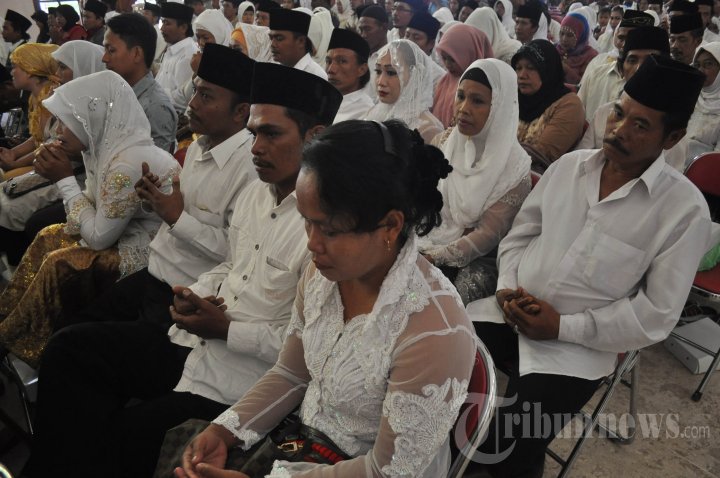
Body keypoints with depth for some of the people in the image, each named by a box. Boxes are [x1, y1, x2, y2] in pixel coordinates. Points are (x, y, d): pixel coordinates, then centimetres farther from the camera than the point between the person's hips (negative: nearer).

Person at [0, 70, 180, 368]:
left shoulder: (128, 165, -27)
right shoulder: (112, 147, 2)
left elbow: (99, 237, -20)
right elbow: (96, 218, 7)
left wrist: (65, 180, -14)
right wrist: (62, 177, -6)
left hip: (147, 255, -10)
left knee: (60, 263, -15)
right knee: (49, 237, 13)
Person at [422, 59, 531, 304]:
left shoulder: (514, 166, -10)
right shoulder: (444, 141, 3)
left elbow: (488, 234, -12)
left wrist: (436, 257, -17)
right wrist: (417, 248, -13)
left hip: (479, 259, -3)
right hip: (429, 245, 4)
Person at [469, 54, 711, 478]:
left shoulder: (685, 208, -9)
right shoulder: (569, 164, 5)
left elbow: (656, 315, -10)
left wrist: (562, 327, -15)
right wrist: (508, 286, -6)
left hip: (578, 344, -4)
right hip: (511, 310, 5)